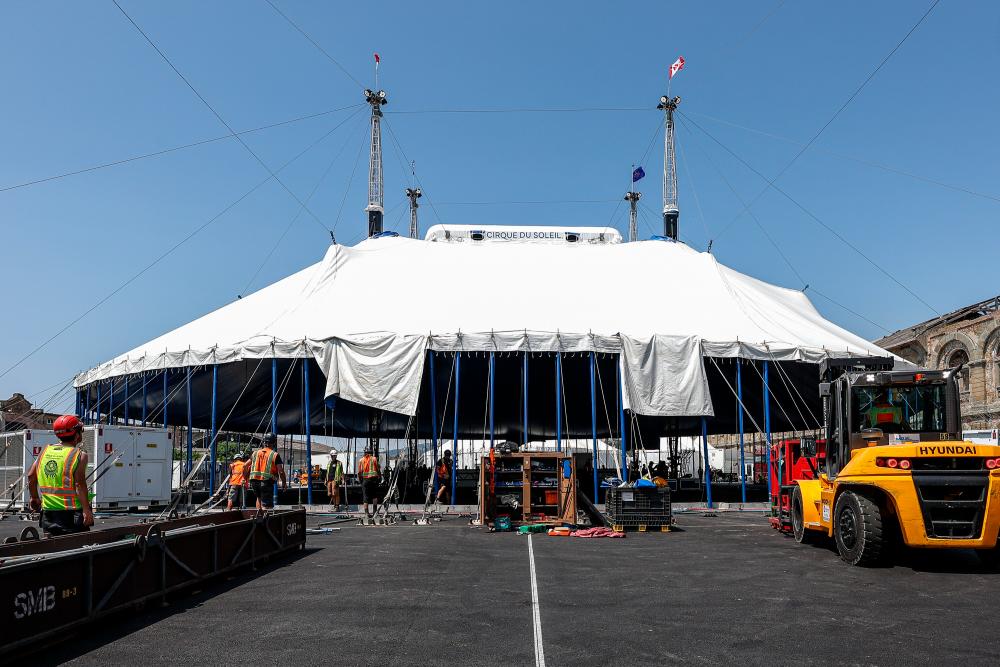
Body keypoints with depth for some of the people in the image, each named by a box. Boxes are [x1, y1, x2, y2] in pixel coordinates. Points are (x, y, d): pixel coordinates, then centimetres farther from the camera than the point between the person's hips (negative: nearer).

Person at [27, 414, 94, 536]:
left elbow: (31, 476, 13)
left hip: (48, 512, 6)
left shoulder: (45, 451, 9)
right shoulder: (79, 455, -11)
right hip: (72, 513, -6)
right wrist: (86, 509, -19)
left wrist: (35, 498, 26)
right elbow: (80, 484, -19)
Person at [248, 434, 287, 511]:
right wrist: (284, 482, 7)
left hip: (254, 482, 5)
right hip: (267, 482, -5)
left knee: (259, 498, 29)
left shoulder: (255, 453, 11)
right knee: (267, 506, -1)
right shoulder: (275, 455, -3)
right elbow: (281, 471, -7)